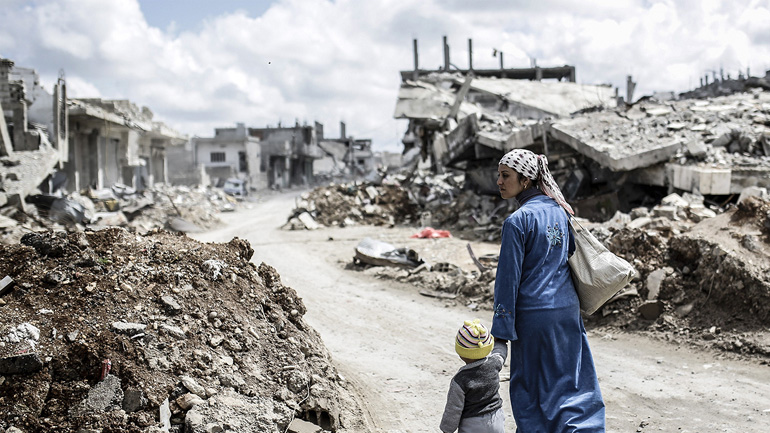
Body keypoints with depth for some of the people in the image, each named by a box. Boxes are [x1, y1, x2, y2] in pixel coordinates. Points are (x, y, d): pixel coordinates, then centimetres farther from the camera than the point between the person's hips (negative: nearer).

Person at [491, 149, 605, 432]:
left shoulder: (517, 221, -16)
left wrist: (502, 331, -10)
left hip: (534, 315, -6)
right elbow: (572, 256, 13)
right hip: (568, 309, 6)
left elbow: (508, 278, -15)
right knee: (573, 382, 13)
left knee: (531, 387, 10)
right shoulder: (559, 209, 5)